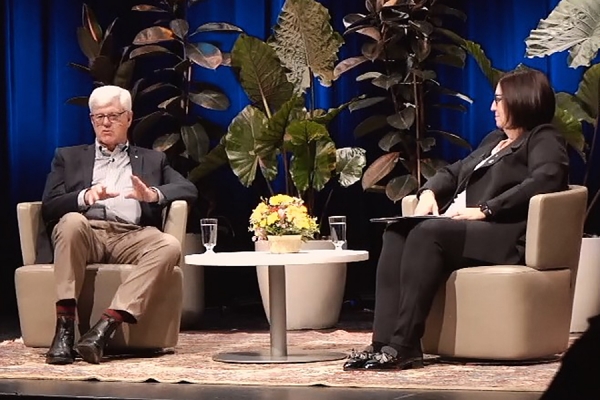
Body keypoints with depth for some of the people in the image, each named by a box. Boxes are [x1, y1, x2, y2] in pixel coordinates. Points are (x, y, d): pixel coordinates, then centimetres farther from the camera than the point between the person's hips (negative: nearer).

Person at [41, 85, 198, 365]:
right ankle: (65, 327, -40)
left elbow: (189, 190, 13)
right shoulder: (69, 157, 25)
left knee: (169, 246, -32)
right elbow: (48, 208, 11)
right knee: (72, 220, -37)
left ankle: (106, 326, -42)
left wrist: (153, 194, -9)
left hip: (131, 236, 1)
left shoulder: (151, 160, 28)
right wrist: (84, 197, -10)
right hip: (85, 233, -1)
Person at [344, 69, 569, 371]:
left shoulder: (544, 141, 4)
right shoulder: (495, 139, 32)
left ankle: (404, 346, -36)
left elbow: (544, 181, -16)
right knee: (396, 231, -20)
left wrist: (485, 209, -22)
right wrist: (429, 192, 10)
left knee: (427, 232, -33)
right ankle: (384, 342, -31)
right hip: (456, 224, 8)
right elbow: (454, 172, 35)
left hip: (502, 235, -8)